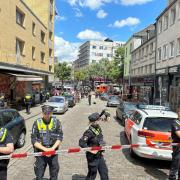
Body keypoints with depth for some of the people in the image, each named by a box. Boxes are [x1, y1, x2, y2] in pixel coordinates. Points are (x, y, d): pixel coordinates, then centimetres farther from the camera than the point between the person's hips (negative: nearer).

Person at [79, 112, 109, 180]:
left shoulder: (98, 128, 1)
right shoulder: (89, 132, -24)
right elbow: (81, 142, -28)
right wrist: (90, 150, -30)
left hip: (99, 156, 8)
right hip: (92, 157, -8)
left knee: (104, 172, 16)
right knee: (92, 174, 8)